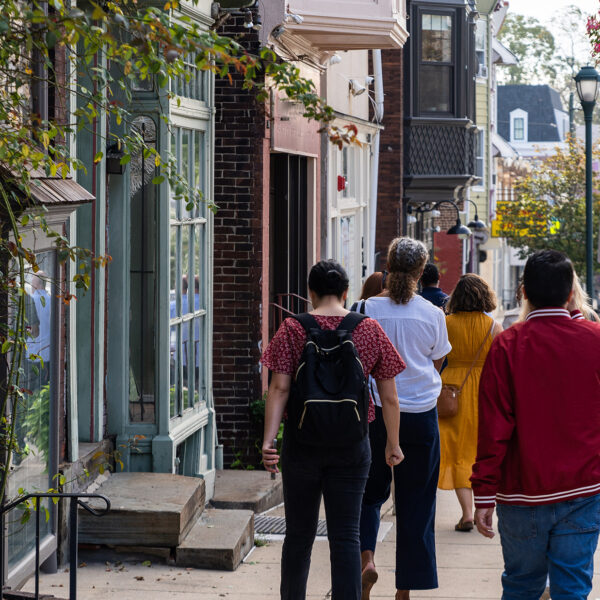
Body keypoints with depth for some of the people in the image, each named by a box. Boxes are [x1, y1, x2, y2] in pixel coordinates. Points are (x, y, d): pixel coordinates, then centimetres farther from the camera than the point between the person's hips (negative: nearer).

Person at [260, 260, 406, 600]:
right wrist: (393, 444, 13)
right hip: (351, 445, 0)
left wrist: (268, 440, -13)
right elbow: (389, 397, 3)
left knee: (299, 534, 12)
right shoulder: (370, 330, 0)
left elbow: (279, 389, -11)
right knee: (346, 537, 2)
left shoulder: (293, 330, -3)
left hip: (302, 441, 0)